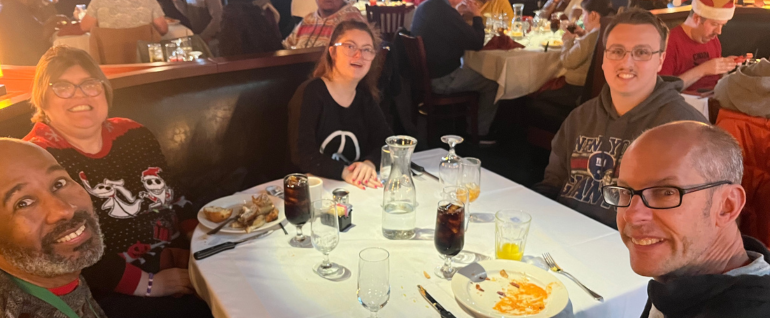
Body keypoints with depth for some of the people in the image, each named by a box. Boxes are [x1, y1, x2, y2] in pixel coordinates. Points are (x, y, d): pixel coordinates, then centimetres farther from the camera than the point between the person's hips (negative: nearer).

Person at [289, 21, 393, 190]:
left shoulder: (365, 96, 10)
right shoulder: (310, 93, -8)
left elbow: (386, 141, 3)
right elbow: (303, 153, -16)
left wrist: (370, 163, -18)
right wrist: (345, 172, -29)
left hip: (360, 187, 6)